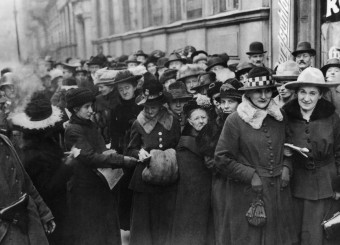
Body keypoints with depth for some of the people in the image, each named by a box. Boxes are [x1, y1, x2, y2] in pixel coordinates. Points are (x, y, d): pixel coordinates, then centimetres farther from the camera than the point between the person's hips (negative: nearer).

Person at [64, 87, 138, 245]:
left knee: (108, 230, 14)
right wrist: (123, 160, -25)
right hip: (85, 189, -7)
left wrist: (104, 154, -12)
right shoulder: (73, 131, -16)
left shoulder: (90, 125, 9)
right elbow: (90, 157, -24)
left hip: (102, 185, 8)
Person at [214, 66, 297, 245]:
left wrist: (286, 167, 1)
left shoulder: (278, 118, 5)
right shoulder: (234, 121, -11)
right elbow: (222, 160, -11)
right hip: (247, 196, -4)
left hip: (278, 193, 5)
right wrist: (251, 176, -14)